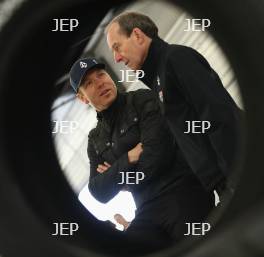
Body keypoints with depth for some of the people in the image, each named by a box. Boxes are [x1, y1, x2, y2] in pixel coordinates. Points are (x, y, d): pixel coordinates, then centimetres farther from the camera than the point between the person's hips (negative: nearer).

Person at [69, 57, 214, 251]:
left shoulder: (143, 101, 2)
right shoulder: (96, 140, 17)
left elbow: (157, 155, -12)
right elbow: (99, 193, 7)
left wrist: (115, 177, 2)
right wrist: (128, 159, -7)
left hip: (184, 197, -5)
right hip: (149, 214, 5)